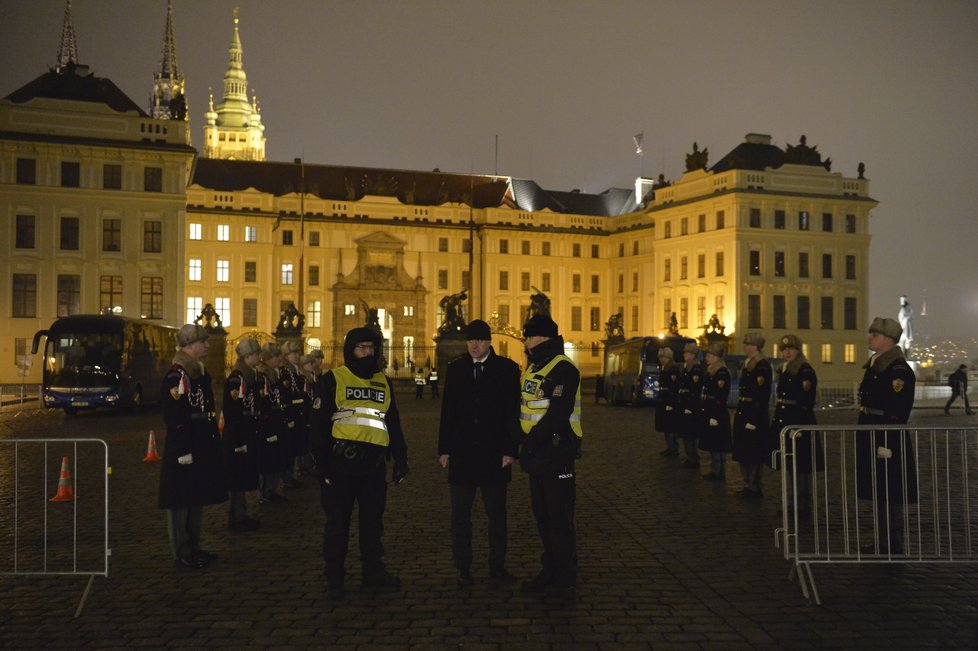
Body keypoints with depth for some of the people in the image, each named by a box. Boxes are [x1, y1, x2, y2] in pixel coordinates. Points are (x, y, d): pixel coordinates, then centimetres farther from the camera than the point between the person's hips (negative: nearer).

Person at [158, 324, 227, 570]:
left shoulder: (201, 372, 12)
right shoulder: (175, 376, -15)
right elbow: (173, 418, -19)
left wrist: (215, 440, 15)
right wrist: (183, 451, -21)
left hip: (203, 446, 9)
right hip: (184, 448, -9)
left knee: (197, 498, 16)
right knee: (180, 502, 1)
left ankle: (193, 548, 27)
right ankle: (181, 555, 10)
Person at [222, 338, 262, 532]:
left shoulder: (251, 376, 11)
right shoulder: (235, 379, -17)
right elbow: (231, 412, -20)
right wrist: (237, 441, -21)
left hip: (248, 434, 9)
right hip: (237, 435, -9)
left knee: (244, 477, 15)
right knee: (237, 477, -1)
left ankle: (240, 515, 24)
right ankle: (236, 518, 8)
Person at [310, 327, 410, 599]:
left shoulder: (383, 382, 15)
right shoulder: (332, 380, -1)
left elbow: (393, 424, 21)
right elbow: (318, 424, -4)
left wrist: (401, 459, 15)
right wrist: (322, 463, -11)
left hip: (374, 463, 5)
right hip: (341, 462, -4)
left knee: (373, 520, 11)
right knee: (338, 521, 4)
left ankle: (373, 572, 23)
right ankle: (334, 578, 14)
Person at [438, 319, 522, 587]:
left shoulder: (506, 369, 0)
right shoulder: (455, 369, 7)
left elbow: (513, 412, -3)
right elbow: (447, 412, 6)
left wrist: (510, 450, -8)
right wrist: (444, 449, 2)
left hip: (493, 454, -2)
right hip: (461, 454, 2)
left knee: (496, 514, 8)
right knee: (460, 514, 6)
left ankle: (497, 566, 20)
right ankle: (463, 568, 16)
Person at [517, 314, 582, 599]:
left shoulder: (562, 370, -15)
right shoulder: (532, 368, 14)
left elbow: (558, 413, -23)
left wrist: (531, 442, -18)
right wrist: (525, 442, 8)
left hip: (557, 452, -9)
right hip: (536, 454, 9)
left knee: (559, 519, -3)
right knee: (542, 515, 15)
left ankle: (566, 581, 7)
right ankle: (550, 572, 27)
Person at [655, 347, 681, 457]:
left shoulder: (674, 369, -13)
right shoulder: (662, 368, 12)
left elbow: (674, 388, -18)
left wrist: (670, 404, -22)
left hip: (671, 401, -9)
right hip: (663, 400, 9)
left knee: (671, 426, -4)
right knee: (665, 425, 12)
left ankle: (674, 449, 3)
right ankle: (670, 447, 20)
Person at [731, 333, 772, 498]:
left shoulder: (763, 365, -14)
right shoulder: (747, 364, 14)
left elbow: (763, 393, -19)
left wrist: (755, 418, -22)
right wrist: (738, 410, 15)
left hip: (755, 414, -9)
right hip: (743, 413, 10)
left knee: (753, 453, -1)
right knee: (743, 452, 14)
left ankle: (755, 487, 8)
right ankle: (748, 484, 23)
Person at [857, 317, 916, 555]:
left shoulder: (899, 370, -16)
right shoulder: (874, 365, 13)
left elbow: (898, 412, -21)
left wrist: (887, 444, -24)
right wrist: (864, 437, 19)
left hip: (888, 438, -10)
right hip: (871, 437, 10)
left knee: (890, 495, 0)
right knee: (878, 492, 16)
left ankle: (893, 546, 11)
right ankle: (882, 543, 27)